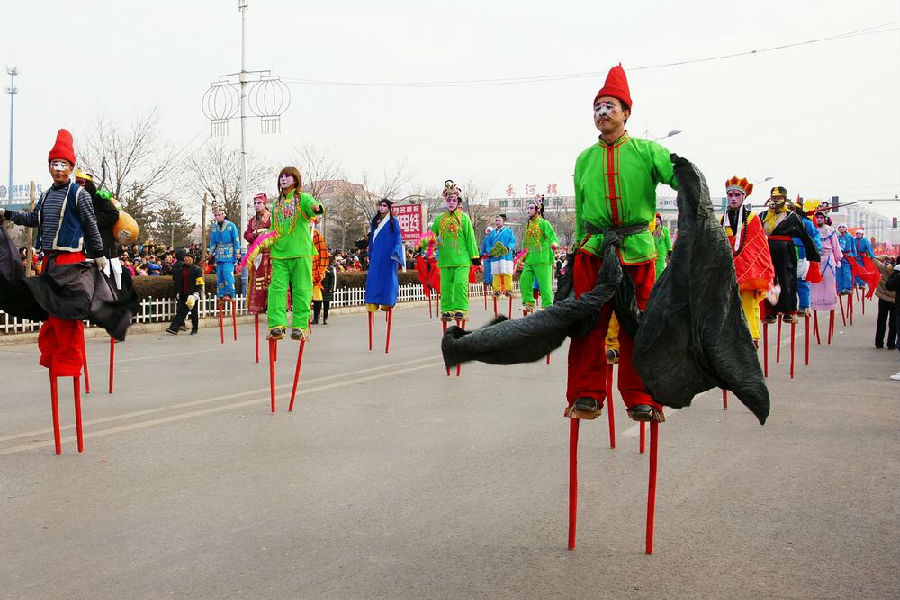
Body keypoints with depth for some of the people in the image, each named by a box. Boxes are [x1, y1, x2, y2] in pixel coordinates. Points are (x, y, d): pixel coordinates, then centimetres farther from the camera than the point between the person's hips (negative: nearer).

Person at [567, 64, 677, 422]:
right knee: (589, 324, -3)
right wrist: (579, 246, 17)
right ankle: (586, 396, 5)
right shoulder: (585, 159, 15)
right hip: (593, 250, 2)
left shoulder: (647, 151, 6)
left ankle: (640, 399, 10)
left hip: (637, 249, -2)